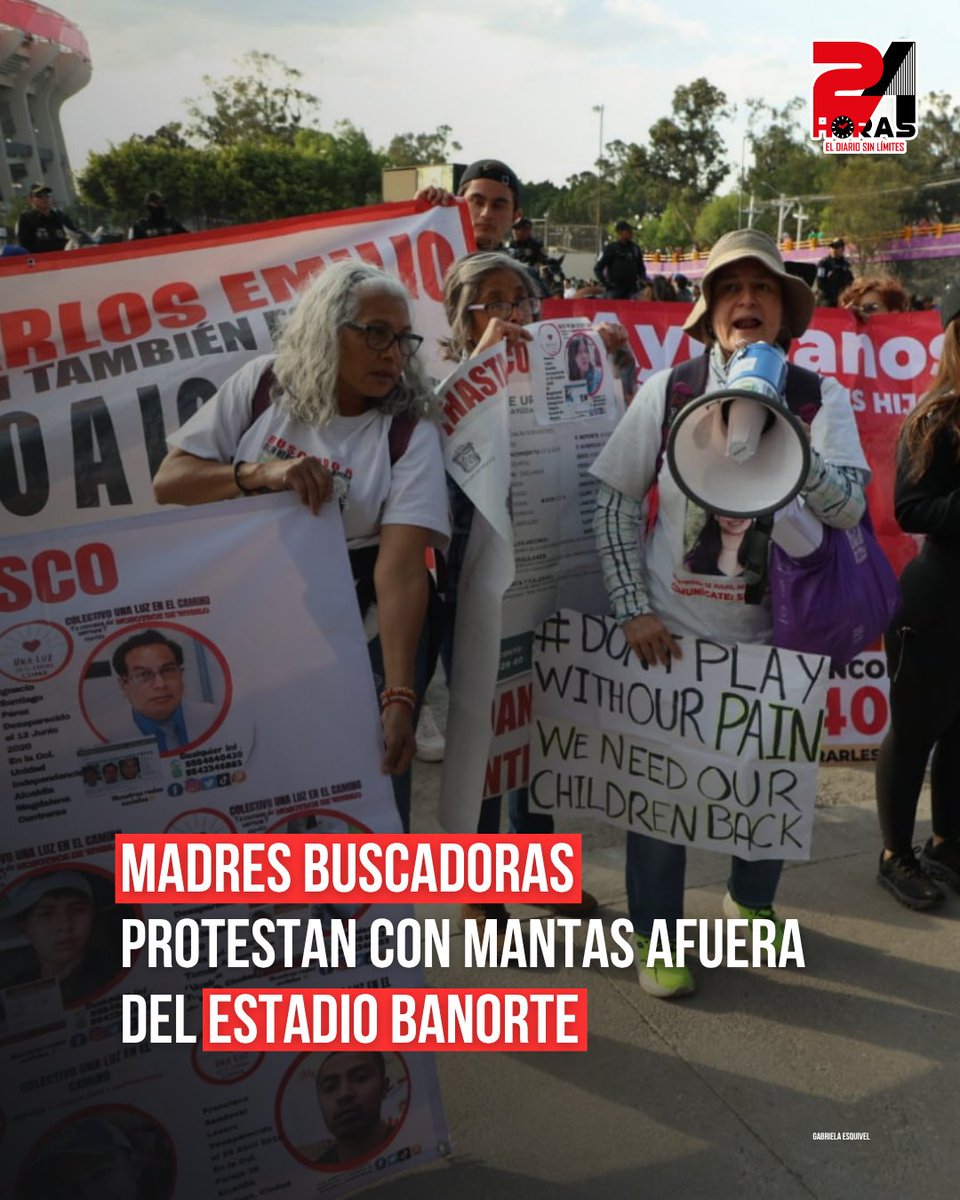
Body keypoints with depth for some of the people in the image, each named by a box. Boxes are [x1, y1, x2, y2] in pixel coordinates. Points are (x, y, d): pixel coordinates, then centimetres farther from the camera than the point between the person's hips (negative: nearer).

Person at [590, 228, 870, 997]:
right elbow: (618, 501, -3)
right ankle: (655, 935, 30)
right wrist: (634, 609, -9)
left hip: (775, 632, 2)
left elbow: (850, 506, -17)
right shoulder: (668, 390, -6)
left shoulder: (819, 399, -5)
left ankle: (752, 905, 45)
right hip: (673, 630, -1)